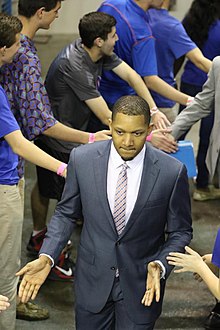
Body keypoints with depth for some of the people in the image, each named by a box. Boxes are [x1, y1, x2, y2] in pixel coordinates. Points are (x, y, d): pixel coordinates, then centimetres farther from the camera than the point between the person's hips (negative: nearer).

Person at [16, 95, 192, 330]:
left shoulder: (172, 172, -15)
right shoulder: (82, 159, -11)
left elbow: (180, 231, -3)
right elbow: (66, 213, 2)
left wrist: (160, 266, -21)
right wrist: (46, 257, -12)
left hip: (142, 284, -1)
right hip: (93, 280, 2)